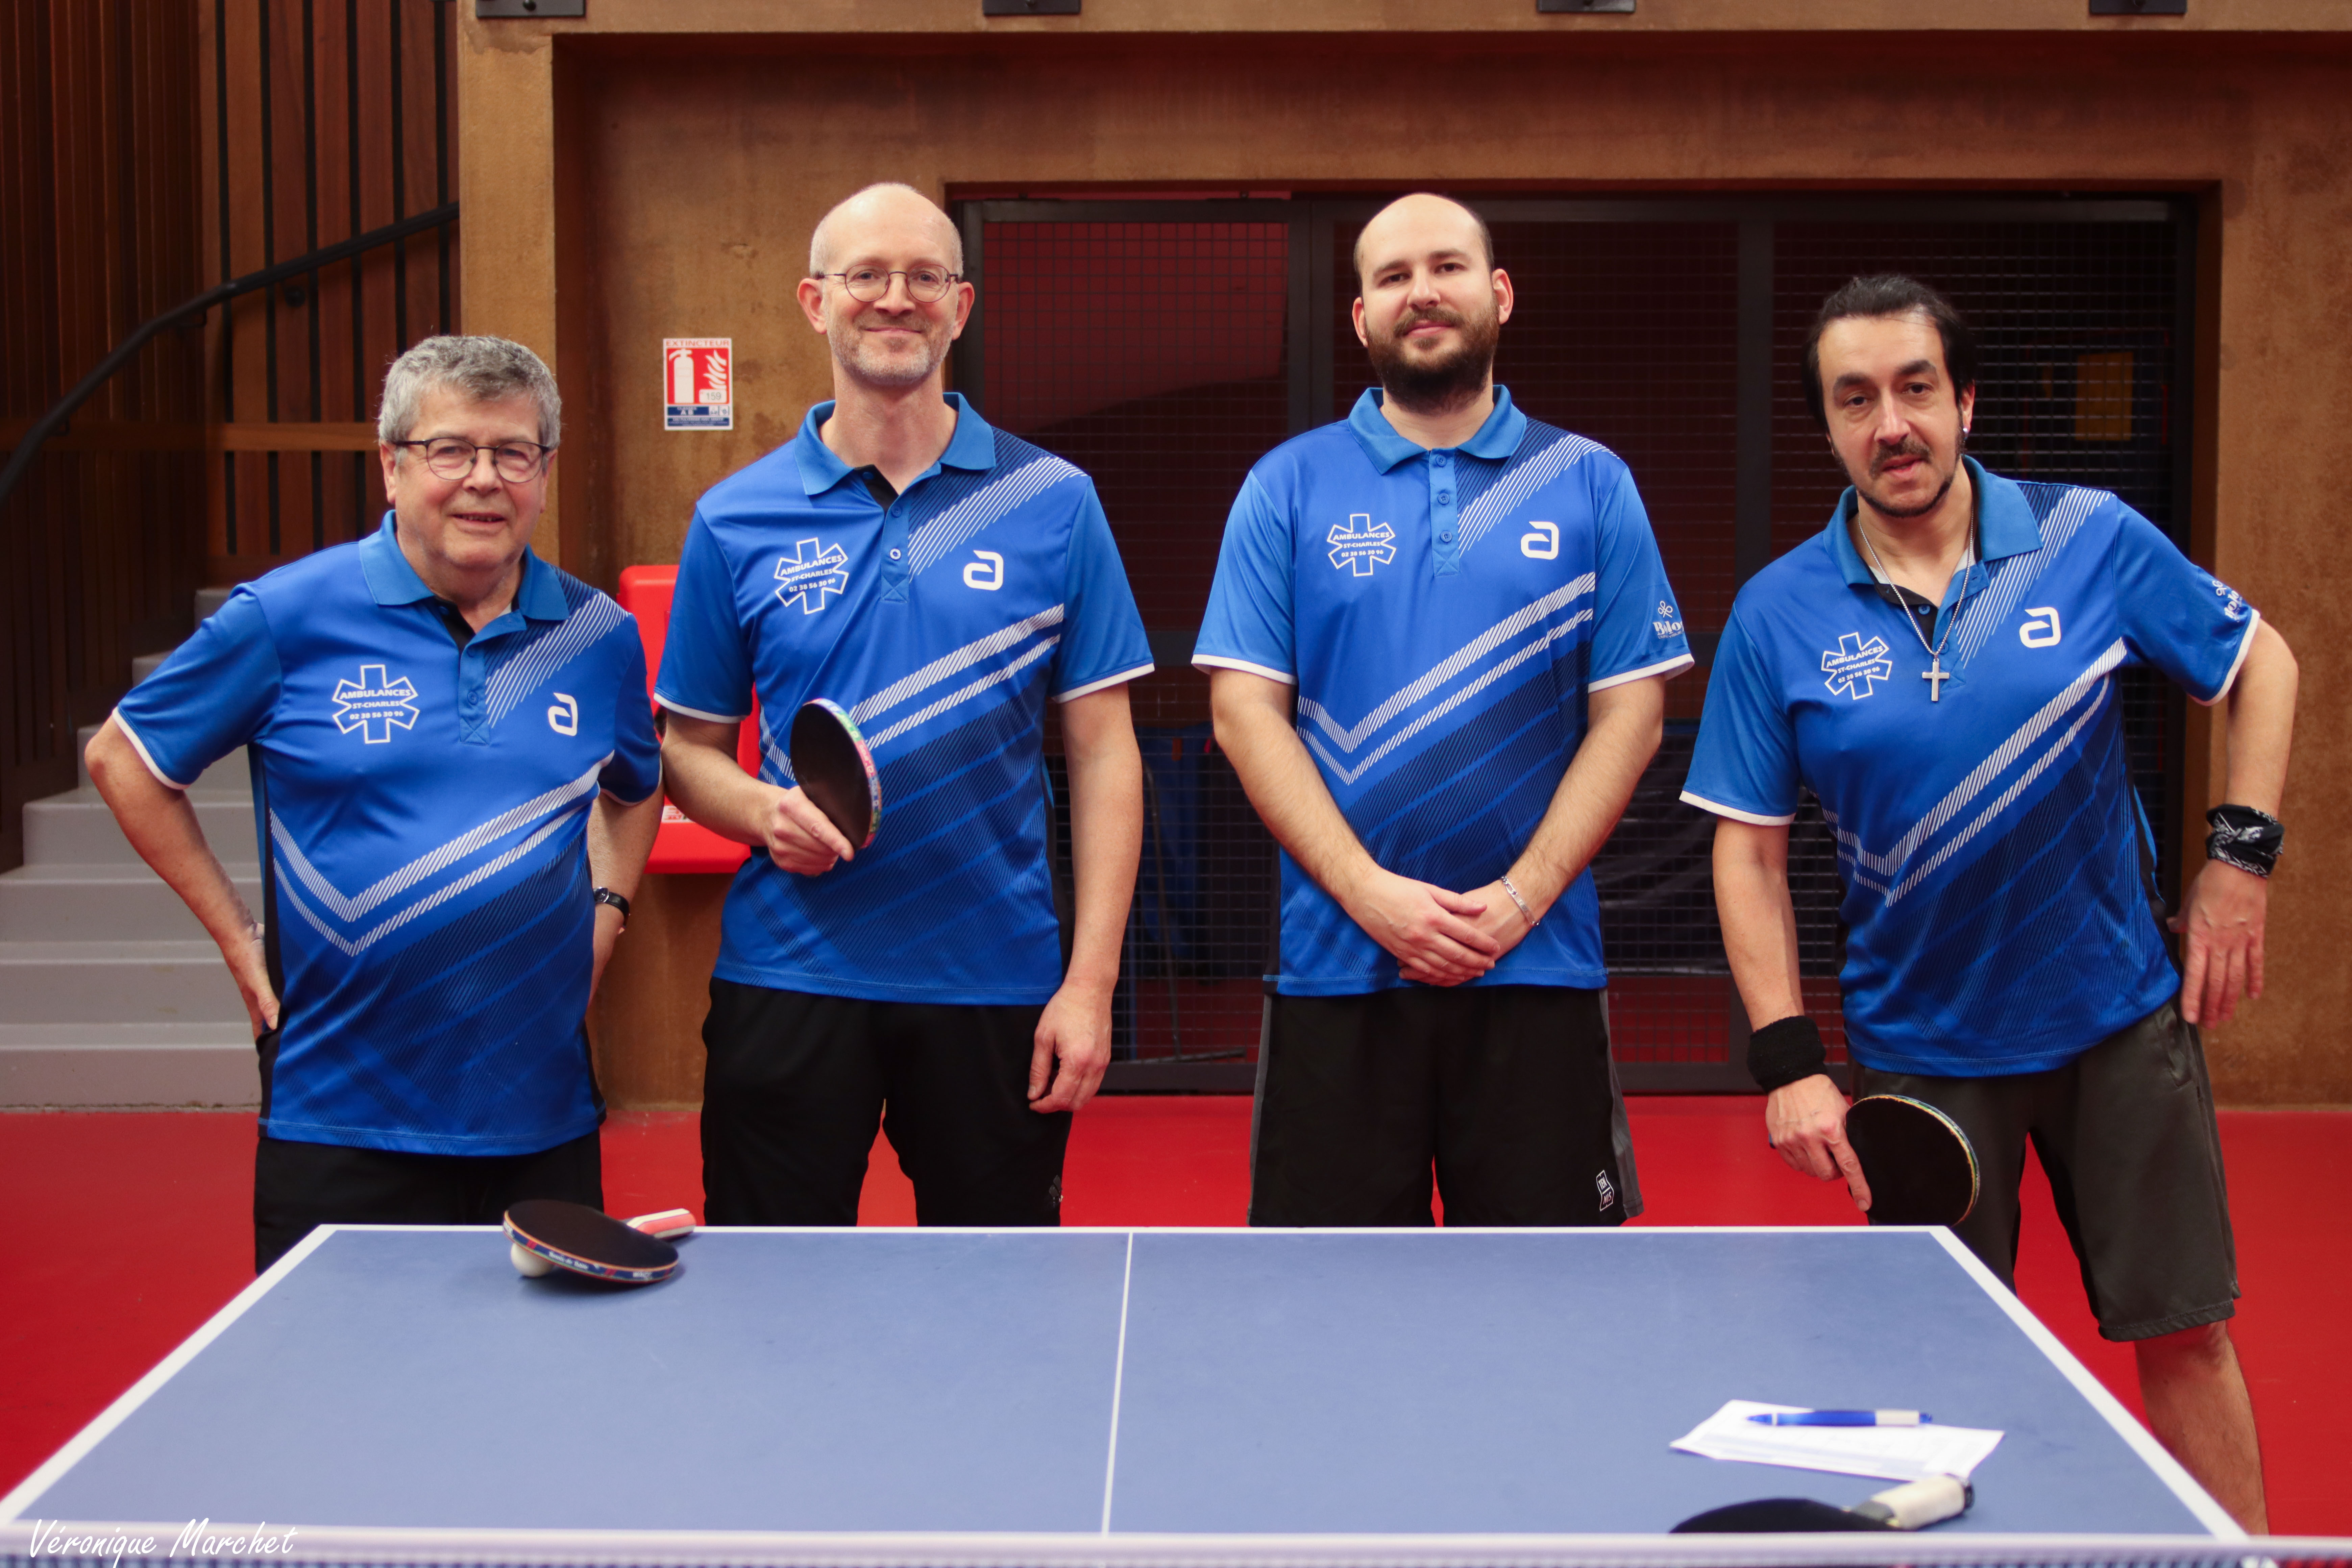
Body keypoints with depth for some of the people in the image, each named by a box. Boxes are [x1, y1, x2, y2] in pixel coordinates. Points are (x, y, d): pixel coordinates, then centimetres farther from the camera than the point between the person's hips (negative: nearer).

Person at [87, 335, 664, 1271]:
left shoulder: (601, 638, 5)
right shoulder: (285, 617, -6)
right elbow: (123, 757, 6)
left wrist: (606, 910, 8)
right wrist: (236, 934, 2)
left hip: (546, 1116, 3)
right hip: (341, 1120, -3)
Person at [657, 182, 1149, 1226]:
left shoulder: (1054, 504, 1)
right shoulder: (735, 521, 3)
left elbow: (1102, 750, 1)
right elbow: (689, 747, 10)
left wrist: (1091, 982, -7)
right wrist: (760, 810, -13)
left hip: (996, 983, 0)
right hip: (789, 977, 0)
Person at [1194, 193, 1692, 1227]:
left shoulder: (1592, 486, 7)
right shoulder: (1287, 486, 5)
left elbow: (1631, 711, 3)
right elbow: (1244, 709, -1)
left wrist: (1520, 897, -9)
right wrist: (1371, 894, -12)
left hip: (1537, 967, 1)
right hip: (1337, 968, 0)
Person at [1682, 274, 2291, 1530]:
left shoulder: (2092, 540, -7)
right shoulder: (1778, 615, -8)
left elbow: (2260, 665, 7)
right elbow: (1750, 848, -4)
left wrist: (2242, 858, -3)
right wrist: (1787, 1060, -10)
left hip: (2120, 1020, 0)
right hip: (1918, 1048, 0)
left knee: (2183, 1334, 7)